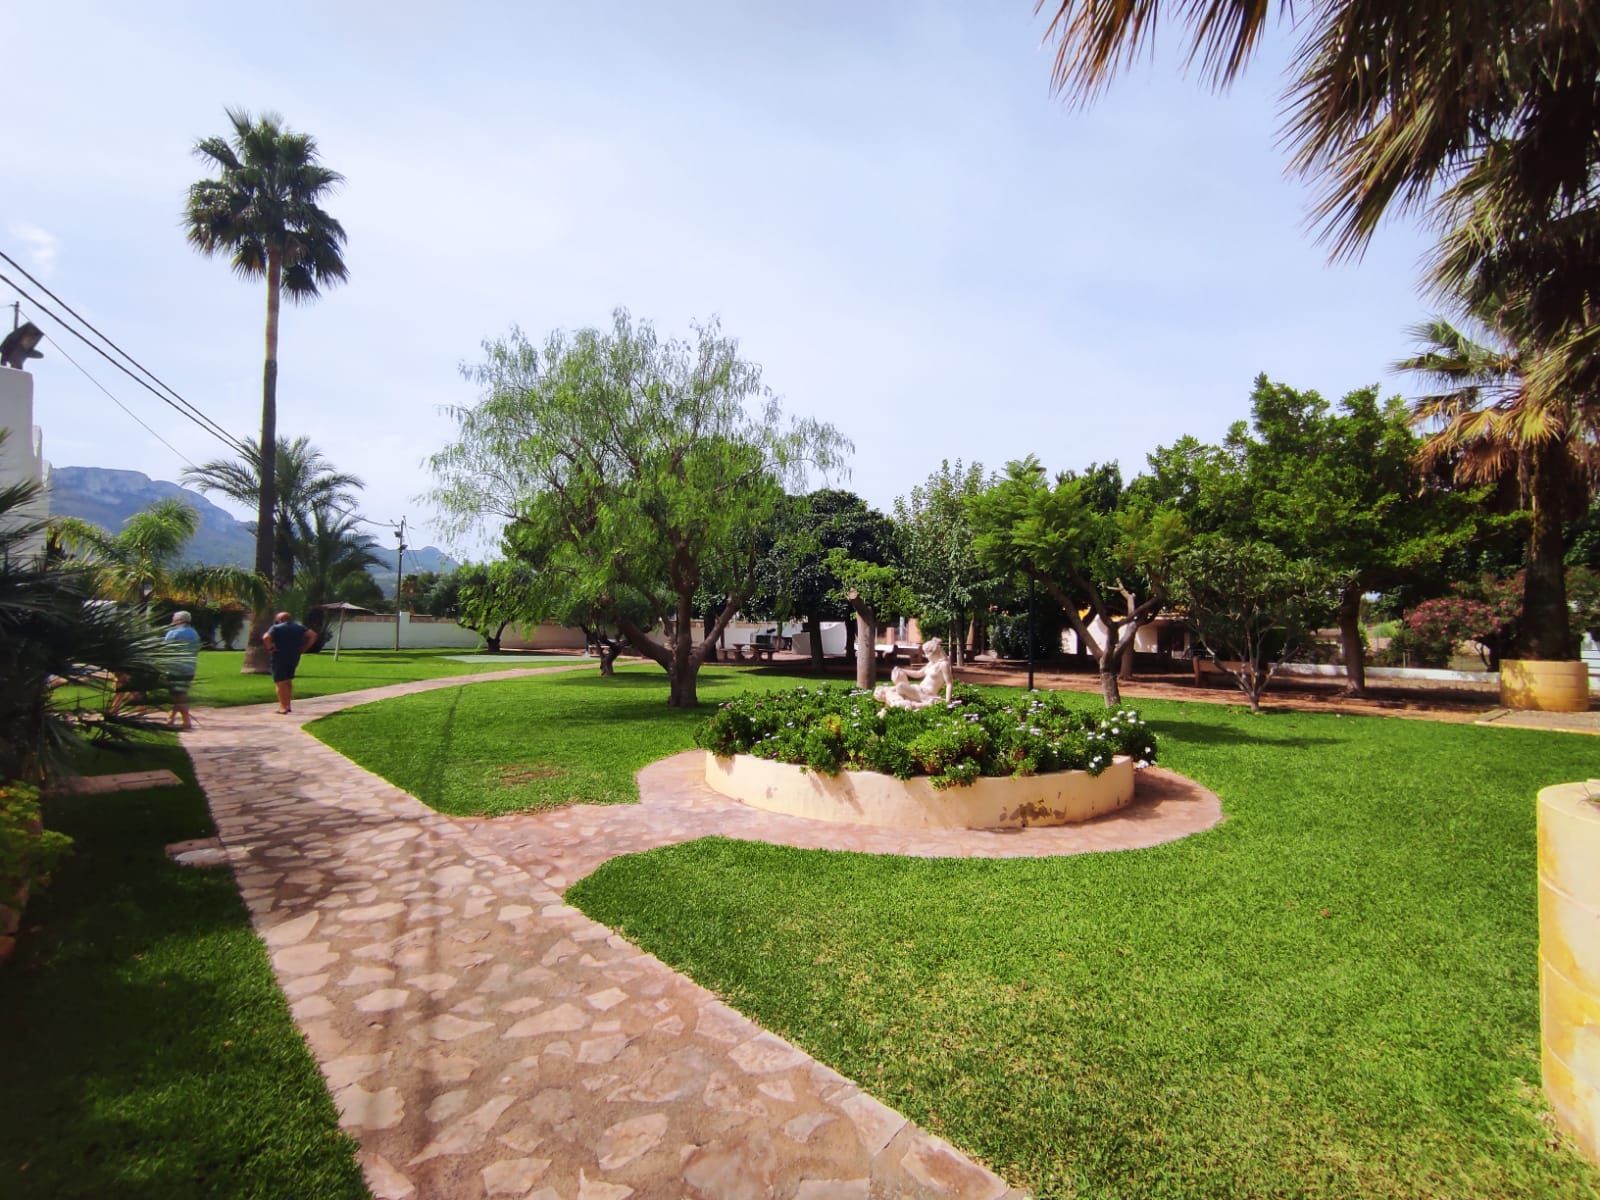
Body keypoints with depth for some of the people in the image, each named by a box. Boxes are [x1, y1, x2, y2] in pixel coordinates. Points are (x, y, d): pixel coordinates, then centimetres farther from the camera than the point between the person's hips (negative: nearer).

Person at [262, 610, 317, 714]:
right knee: (288, 681, 18)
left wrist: (270, 648, -9)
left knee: (281, 682, 1)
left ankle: (283, 707, -2)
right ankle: (288, 705, 20)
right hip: (294, 657, 5)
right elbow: (313, 635, 1)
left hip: (280, 658, -5)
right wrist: (304, 648, 2)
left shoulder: (276, 628, -3)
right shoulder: (299, 627, 9)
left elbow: (266, 638, -21)